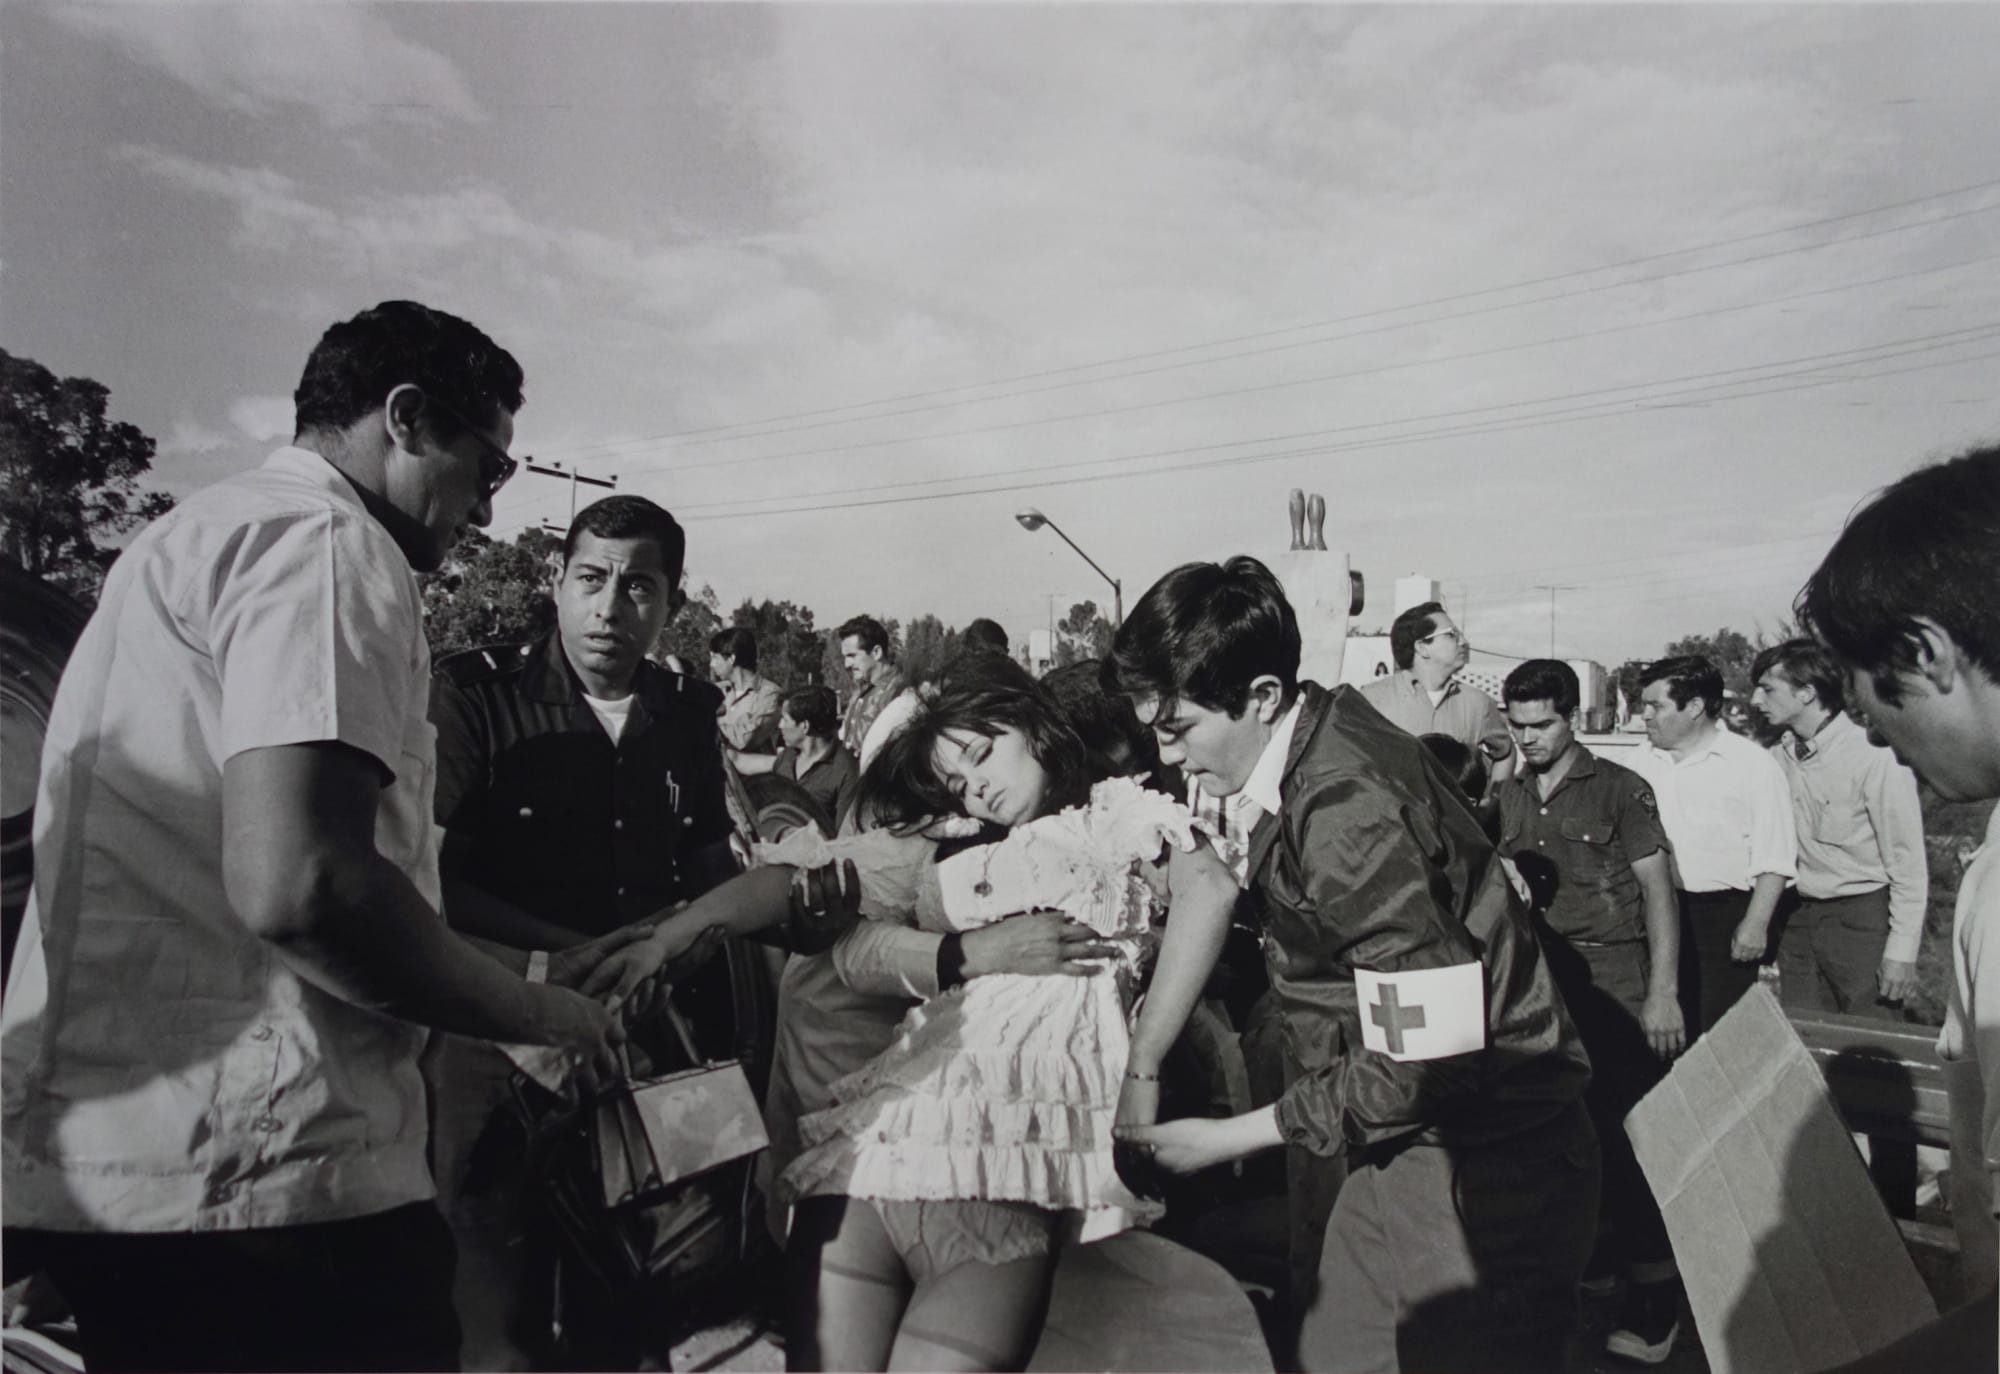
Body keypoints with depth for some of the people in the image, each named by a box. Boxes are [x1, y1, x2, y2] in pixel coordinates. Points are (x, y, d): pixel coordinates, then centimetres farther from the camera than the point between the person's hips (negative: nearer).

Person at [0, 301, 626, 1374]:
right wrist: (539, 1013, -11)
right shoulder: (327, 539, -13)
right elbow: (296, 884, -27)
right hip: (255, 1170, -10)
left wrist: (506, 969, 22)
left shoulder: (200, 534, 20)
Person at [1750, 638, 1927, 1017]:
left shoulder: (1874, 754, -13)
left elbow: (1908, 862, -11)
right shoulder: (1777, 758, 2)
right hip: (1798, 919, 5)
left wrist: (1902, 950, -11)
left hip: (1862, 918, -5)